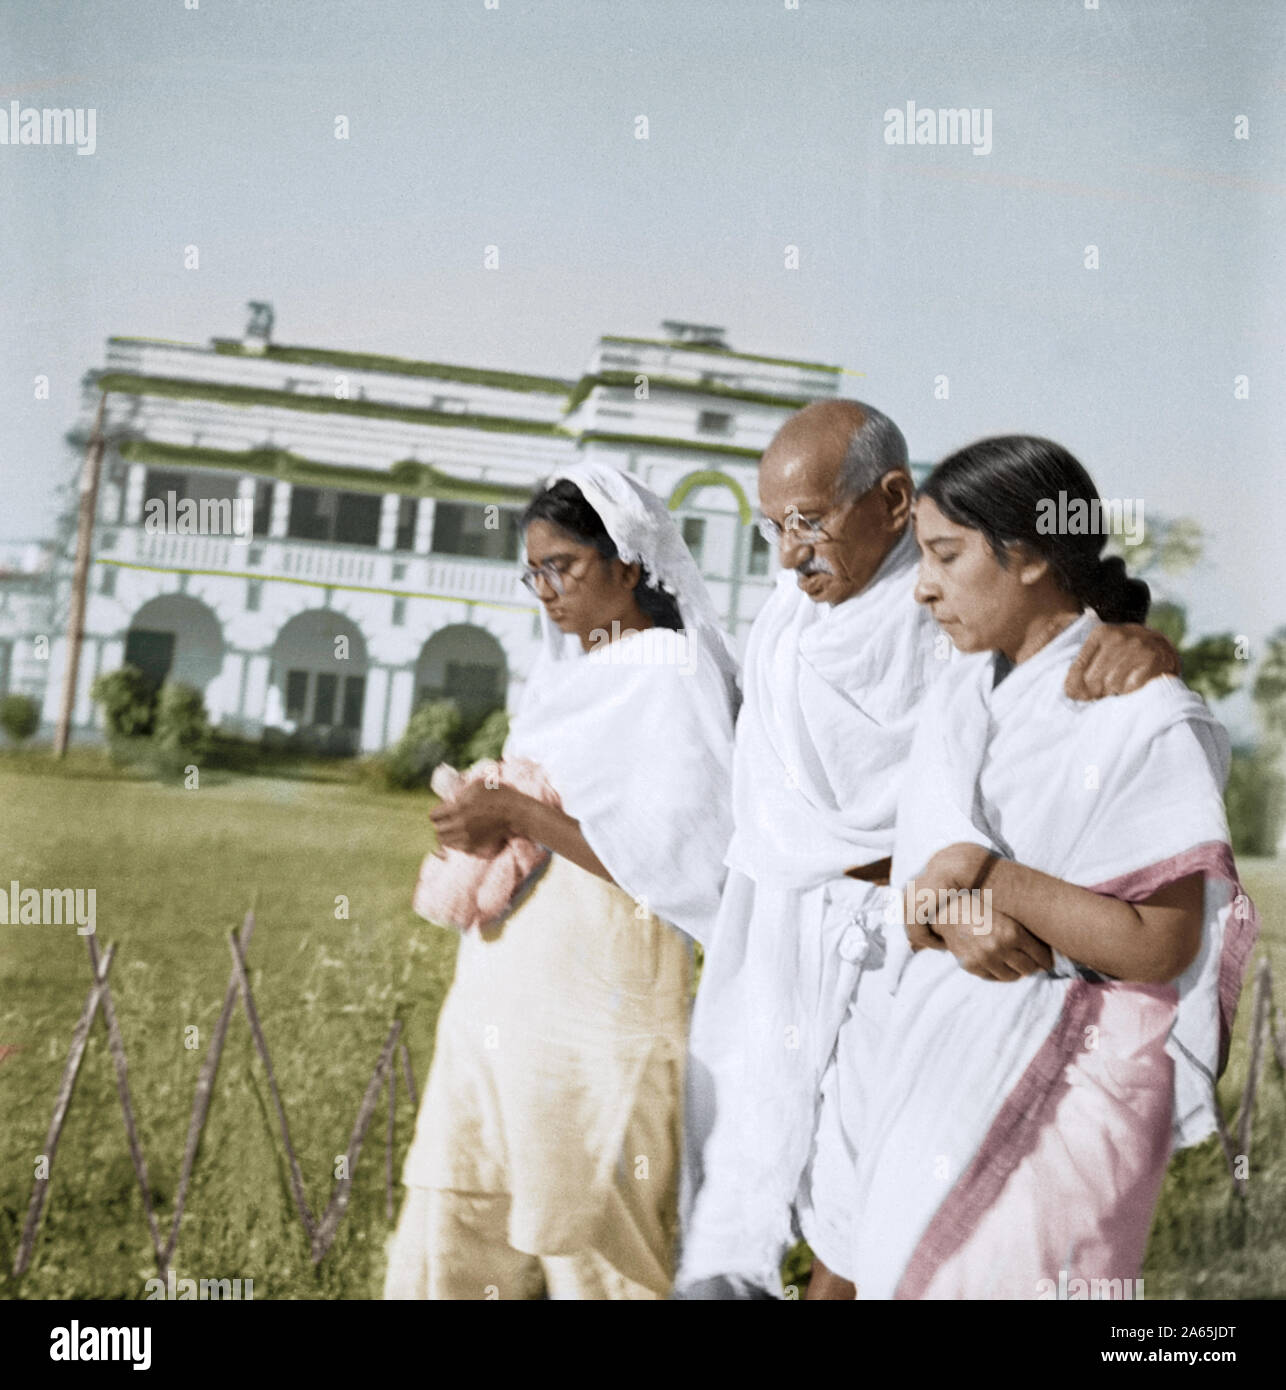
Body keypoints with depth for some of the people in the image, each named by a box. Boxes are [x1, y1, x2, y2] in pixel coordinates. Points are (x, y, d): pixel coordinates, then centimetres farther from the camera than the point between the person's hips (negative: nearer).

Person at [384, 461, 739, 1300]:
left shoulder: (673, 681, -10)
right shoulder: (565, 674, 15)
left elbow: (674, 858, -18)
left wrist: (519, 814, -19)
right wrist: (482, 815, 5)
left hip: (597, 981, -8)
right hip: (506, 976, 8)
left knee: (587, 1228, 2)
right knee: (460, 1211, 10)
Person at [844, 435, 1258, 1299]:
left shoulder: (1144, 720, -15)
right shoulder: (966, 693, 7)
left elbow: (1157, 947, -17)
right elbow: (918, 867, 4)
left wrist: (981, 871, -21)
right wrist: (951, 912, -18)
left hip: (1058, 1088, -7)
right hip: (935, 1066, 7)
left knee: (1000, 1272, -1)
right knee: (908, 1262, 14)